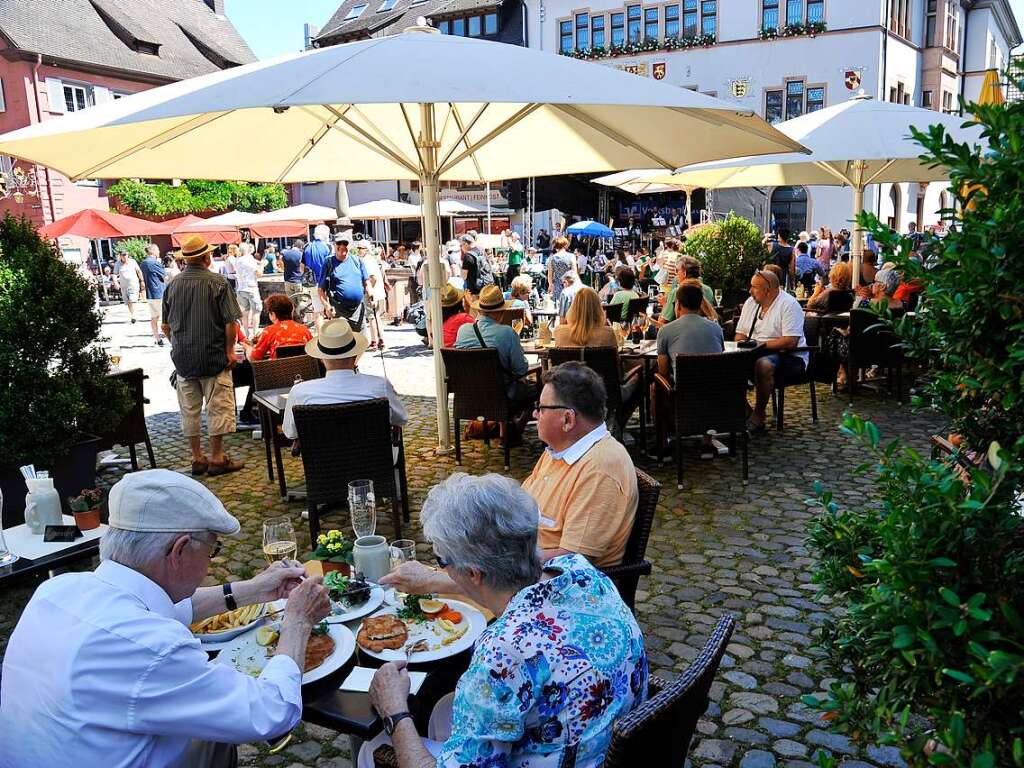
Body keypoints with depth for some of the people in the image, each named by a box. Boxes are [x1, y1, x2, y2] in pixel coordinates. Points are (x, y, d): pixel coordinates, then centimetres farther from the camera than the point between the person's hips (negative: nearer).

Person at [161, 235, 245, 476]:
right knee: (218, 408, 3)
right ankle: (217, 458, 6)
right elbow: (231, 322, -13)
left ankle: (197, 458, 18)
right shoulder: (218, 283, -9)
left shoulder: (172, 285, 4)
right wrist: (230, 350, -5)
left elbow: (166, 325, 10)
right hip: (214, 356, -4)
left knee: (189, 410, 11)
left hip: (182, 357, 4)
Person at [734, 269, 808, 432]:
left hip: (790, 357, -7)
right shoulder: (750, 303, 12)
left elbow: (790, 342, -21)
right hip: (754, 355, 7)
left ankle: (758, 416, -24)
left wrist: (760, 344, -23)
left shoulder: (789, 304, -11)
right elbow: (740, 333, 15)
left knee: (763, 364, -38)